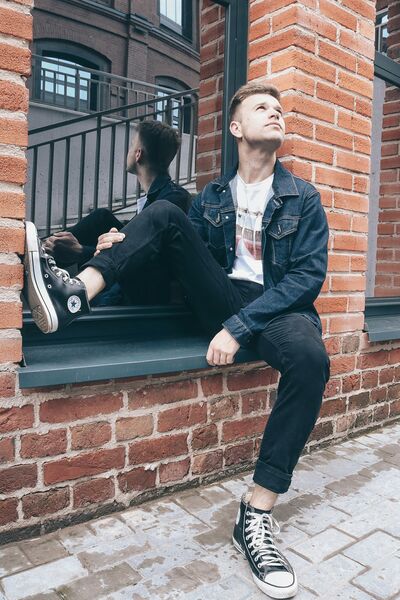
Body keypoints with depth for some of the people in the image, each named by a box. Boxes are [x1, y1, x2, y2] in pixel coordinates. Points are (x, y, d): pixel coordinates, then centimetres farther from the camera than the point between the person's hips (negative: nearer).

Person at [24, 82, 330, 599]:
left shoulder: (303, 198, 3)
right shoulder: (213, 196, 13)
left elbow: (309, 274, -8)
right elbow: (180, 246, 13)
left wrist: (240, 326, -21)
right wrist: (126, 245, -10)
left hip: (276, 306, -2)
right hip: (220, 300, 2)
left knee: (310, 357, -37)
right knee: (166, 214, -11)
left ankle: (256, 514, -26)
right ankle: (75, 295, -29)